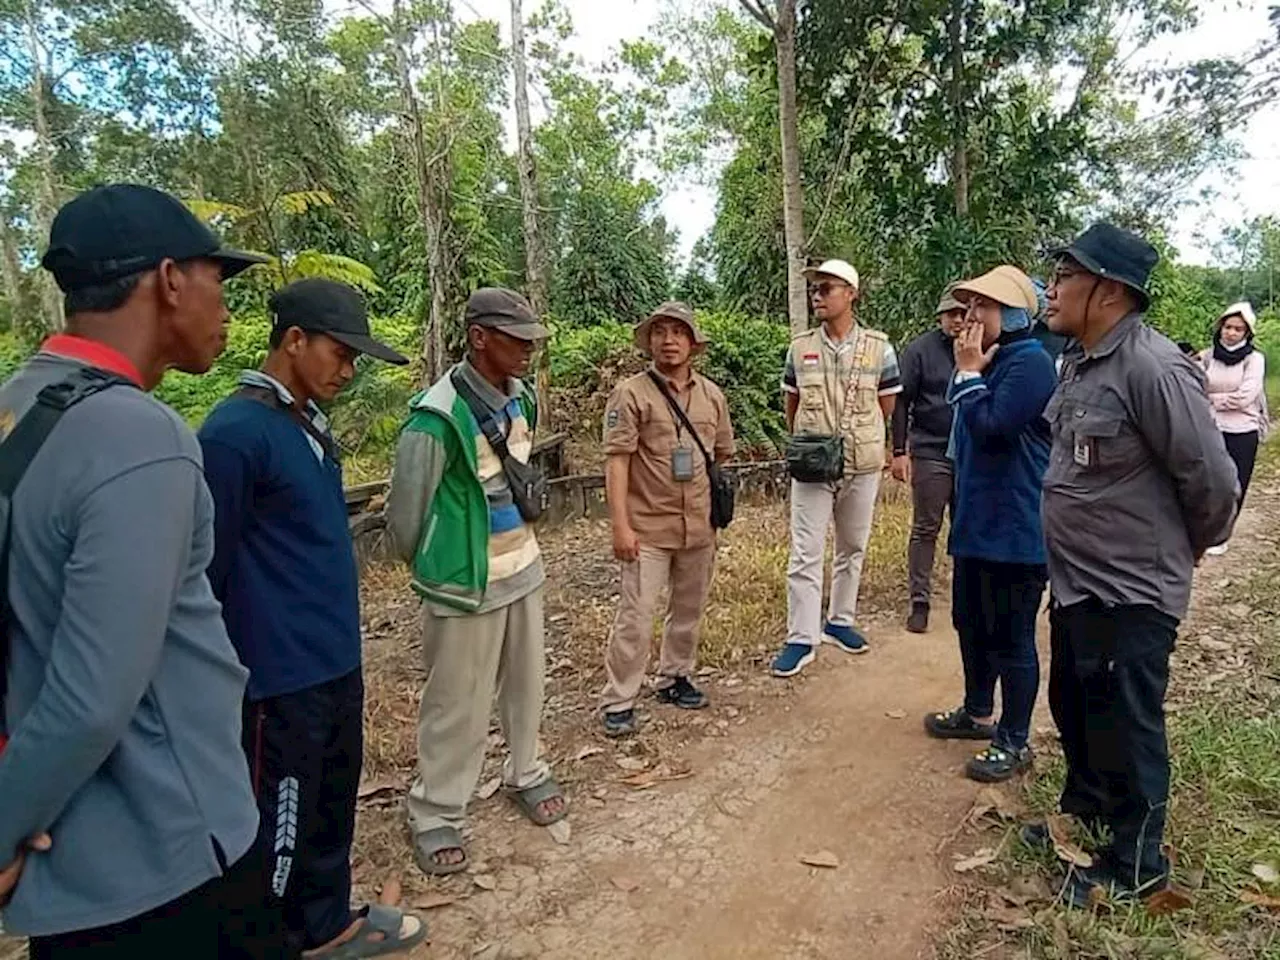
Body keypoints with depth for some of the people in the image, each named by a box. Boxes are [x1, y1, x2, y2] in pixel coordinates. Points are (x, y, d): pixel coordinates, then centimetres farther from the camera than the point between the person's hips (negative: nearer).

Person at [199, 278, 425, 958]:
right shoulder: (234, 432, -19)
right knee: (282, 818, 9)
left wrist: (339, 636, 18)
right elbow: (208, 572, -17)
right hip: (282, 675, -9)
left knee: (334, 801, 21)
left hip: (337, 661, 9)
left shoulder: (311, 423, 8)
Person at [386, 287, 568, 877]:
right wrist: (438, 569, 2)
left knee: (526, 684, 20)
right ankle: (435, 814, 25)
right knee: (459, 706, 6)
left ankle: (525, 775, 40)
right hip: (467, 583, -7)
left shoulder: (522, 401, 0)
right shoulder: (438, 418, -23)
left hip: (523, 568, 7)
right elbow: (405, 514, -13)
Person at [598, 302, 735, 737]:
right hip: (648, 528, -5)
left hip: (699, 526, 5)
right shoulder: (631, 393, -7)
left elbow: (723, 452, 17)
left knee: (689, 610, 17)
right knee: (635, 616, -2)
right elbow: (617, 460, -12)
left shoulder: (712, 394, 7)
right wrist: (621, 524, -17)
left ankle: (674, 678, 36)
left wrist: (712, 502, 11)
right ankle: (618, 702, 11)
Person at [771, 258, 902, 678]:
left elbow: (886, 409, 7)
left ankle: (839, 621, 31)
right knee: (805, 554, -1)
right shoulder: (800, 348, 1)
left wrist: (854, 437, 11)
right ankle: (801, 639, 6)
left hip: (862, 468, 1)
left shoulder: (879, 348, -3)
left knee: (852, 549, 14)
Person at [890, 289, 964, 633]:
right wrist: (899, 451, -8)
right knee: (925, 530, 3)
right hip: (930, 453, -3)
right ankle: (919, 602, 11)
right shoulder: (920, 350, -2)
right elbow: (901, 401, -4)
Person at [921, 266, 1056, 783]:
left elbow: (990, 427, -24)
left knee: (1011, 638, 3)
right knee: (971, 624, 20)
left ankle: (1014, 742, 18)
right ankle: (977, 713, 39)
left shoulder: (1029, 362, -16)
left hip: (1014, 530, -10)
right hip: (977, 522, 10)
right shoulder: (991, 360, 12)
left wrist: (969, 372, -16)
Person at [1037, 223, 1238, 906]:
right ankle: (1084, 814, 45)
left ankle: (1135, 863, 30)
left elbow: (1213, 479, -18)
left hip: (1130, 594, -9)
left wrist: (1186, 550, -2)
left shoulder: (1153, 368, -23)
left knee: (1125, 730, 8)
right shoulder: (1079, 361, 4)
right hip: (1076, 584, 9)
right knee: (1074, 712, 23)